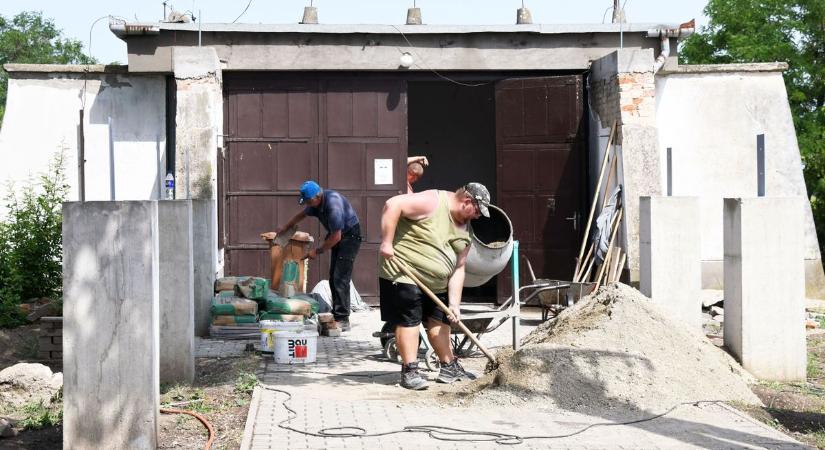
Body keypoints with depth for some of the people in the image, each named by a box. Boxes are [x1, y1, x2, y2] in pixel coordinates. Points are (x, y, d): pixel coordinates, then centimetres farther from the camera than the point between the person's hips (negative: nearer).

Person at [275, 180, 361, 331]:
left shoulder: (333, 205, -30)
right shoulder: (316, 202, -1)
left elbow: (336, 237, -26)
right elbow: (301, 215, 21)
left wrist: (317, 251, -16)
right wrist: (284, 228, 26)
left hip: (350, 236, -9)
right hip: (338, 237, 9)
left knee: (340, 278, -14)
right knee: (333, 278, 8)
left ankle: (343, 320, -14)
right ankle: (337, 315, 13)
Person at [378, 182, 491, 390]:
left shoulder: (463, 230, 7)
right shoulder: (433, 201, -18)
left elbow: (458, 269, 6)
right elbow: (393, 205, -25)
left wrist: (454, 303, -1)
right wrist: (387, 243, -27)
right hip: (403, 274, -8)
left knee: (440, 321, 13)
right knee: (409, 320, -8)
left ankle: (449, 367, 24)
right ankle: (410, 371, -2)